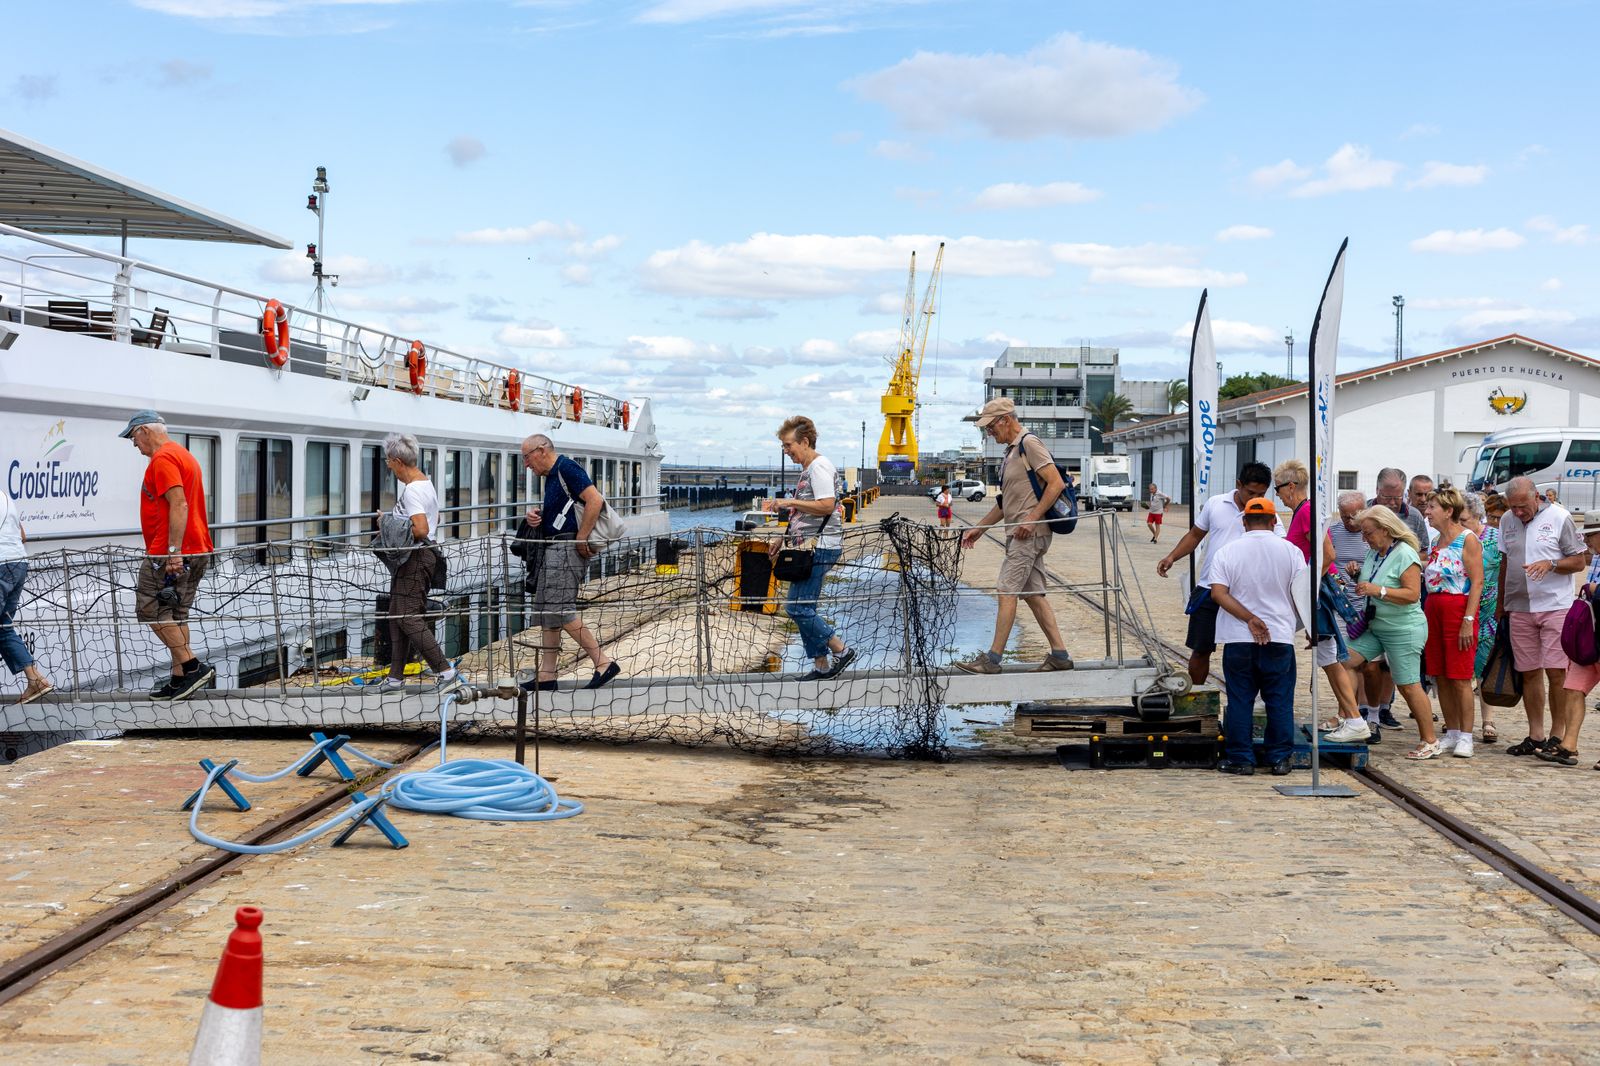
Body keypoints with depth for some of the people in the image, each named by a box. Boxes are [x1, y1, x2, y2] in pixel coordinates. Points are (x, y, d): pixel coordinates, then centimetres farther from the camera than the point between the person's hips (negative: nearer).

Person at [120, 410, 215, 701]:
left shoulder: (163, 458, -12)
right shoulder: (184, 455, 20)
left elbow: (179, 505, -23)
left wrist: (174, 552, -26)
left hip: (170, 553, -10)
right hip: (197, 551, 10)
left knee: (151, 610, -5)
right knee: (176, 615, 11)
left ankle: (192, 667, -10)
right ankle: (179, 677, 10)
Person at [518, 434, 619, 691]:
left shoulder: (566, 467, -11)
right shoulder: (552, 475, 20)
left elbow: (596, 500, -21)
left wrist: (581, 538, -20)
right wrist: (536, 515, 7)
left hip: (566, 548, -11)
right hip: (553, 549, 11)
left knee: (559, 610, -15)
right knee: (545, 612, 9)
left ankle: (604, 663, -12)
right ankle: (546, 677, 11)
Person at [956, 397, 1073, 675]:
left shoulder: (1029, 443, -9)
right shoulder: (1010, 452, 21)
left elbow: (1056, 484, -17)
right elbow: (1005, 502, 27)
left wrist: (1032, 519, -21)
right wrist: (978, 528, 24)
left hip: (1029, 533, -10)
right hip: (1021, 534, 10)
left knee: (1007, 591, -10)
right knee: (1033, 594, 8)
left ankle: (992, 659, -9)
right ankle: (1060, 654, 9)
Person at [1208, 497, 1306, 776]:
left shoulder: (1227, 551, -1)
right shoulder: (1290, 551, -1)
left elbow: (1218, 593, -12)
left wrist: (1250, 619, -13)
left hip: (1238, 639, 0)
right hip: (1280, 636, 0)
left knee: (1240, 701, 6)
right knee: (1279, 701, 9)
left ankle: (1240, 759, 8)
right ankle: (1280, 758, 12)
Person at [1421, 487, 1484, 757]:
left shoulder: (1467, 539, -8)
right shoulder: (1436, 541, 14)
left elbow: (1477, 582, -13)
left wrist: (1468, 621, -19)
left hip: (1459, 608, -8)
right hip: (1433, 608, 8)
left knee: (1460, 678, -5)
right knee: (1440, 676, 8)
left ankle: (1465, 737, 1)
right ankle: (1452, 734, 15)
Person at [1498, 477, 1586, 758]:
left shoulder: (1559, 517, -3)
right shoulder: (1507, 520, 9)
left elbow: (1579, 561, 0)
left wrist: (1550, 564, -19)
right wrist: (1501, 605, 19)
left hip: (1555, 606, -4)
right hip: (1519, 608, 4)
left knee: (1556, 671, -6)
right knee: (1529, 672, 5)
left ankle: (1557, 734, 3)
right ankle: (1535, 735, 12)